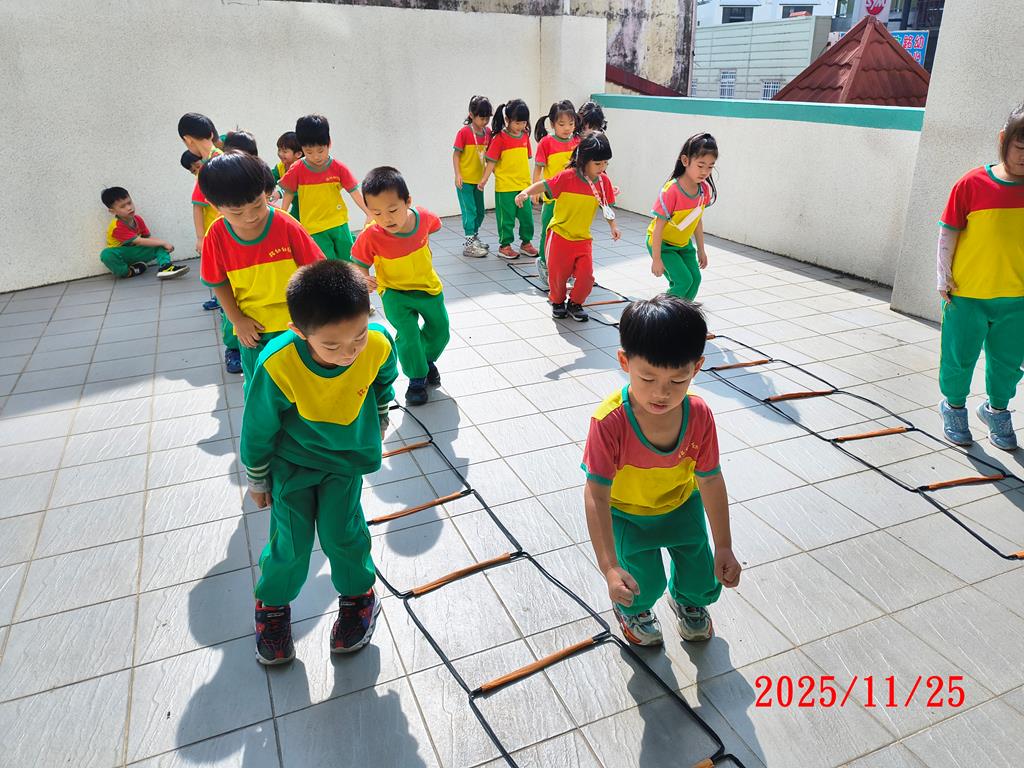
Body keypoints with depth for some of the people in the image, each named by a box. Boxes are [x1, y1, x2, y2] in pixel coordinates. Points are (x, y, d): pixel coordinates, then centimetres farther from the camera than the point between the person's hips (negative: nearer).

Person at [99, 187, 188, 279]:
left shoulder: (137, 219, -2)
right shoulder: (117, 227, -24)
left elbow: (148, 238, 1)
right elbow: (140, 241, -28)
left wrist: (163, 243, -19)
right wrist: (163, 243, -28)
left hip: (136, 253, 6)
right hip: (121, 256, -6)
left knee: (160, 245, -11)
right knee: (107, 254, -39)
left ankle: (165, 267, -36)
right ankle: (128, 272, -18)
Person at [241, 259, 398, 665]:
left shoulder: (379, 346, -28)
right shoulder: (277, 365, -34)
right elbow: (258, 428, -15)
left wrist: (379, 420, 16)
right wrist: (258, 480, -1)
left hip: (349, 453, 1)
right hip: (292, 460, -1)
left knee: (342, 532, 2)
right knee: (290, 542, 2)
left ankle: (358, 597, 32)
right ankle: (273, 605, 34)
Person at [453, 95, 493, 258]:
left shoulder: (487, 132, 4)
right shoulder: (464, 132, -12)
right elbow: (456, 154, -11)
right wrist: (458, 175, -17)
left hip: (478, 179, 6)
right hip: (465, 180, -6)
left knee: (480, 212, 14)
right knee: (469, 211, -5)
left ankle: (474, 238, 31)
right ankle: (469, 245, -1)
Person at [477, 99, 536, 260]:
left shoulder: (525, 135, 6)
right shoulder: (499, 138, -10)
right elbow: (491, 161, -9)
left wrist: (530, 180, 17)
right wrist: (484, 180, -14)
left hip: (523, 185, 5)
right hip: (505, 186, -5)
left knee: (527, 216, 9)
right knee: (506, 217, 4)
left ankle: (526, 243, 25)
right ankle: (505, 246, 16)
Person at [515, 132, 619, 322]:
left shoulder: (603, 181, -2)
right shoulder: (567, 177, -16)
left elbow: (607, 206, 9)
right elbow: (543, 185, -15)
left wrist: (613, 226, -1)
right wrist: (525, 192, -31)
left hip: (583, 238, 3)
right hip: (560, 234, -3)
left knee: (586, 275, -8)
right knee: (558, 274, 5)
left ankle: (575, 303, 18)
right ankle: (557, 302, 35)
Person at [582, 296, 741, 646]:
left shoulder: (699, 415, -26)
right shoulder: (610, 421, -37)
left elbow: (710, 480, -12)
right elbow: (596, 495, -34)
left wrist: (724, 547, -7)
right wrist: (609, 567, -39)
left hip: (681, 505, 3)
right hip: (626, 512, -3)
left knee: (705, 585, 5)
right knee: (645, 584, -11)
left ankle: (686, 598, 44)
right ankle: (632, 608, 28)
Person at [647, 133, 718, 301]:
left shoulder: (704, 189, -8)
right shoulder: (671, 190, -29)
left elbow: (698, 220, 6)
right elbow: (658, 226, -24)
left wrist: (701, 250, 12)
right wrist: (657, 259, -22)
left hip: (683, 243, 7)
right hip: (662, 243, -7)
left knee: (695, 278, -1)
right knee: (684, 280, -16)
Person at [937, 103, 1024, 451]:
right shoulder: (972, 184, -11)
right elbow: (948, 232, -6)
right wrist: (944, 275, -7)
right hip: (966, 293, -3)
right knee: (960, 357, 10)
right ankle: (954, 406, 34)